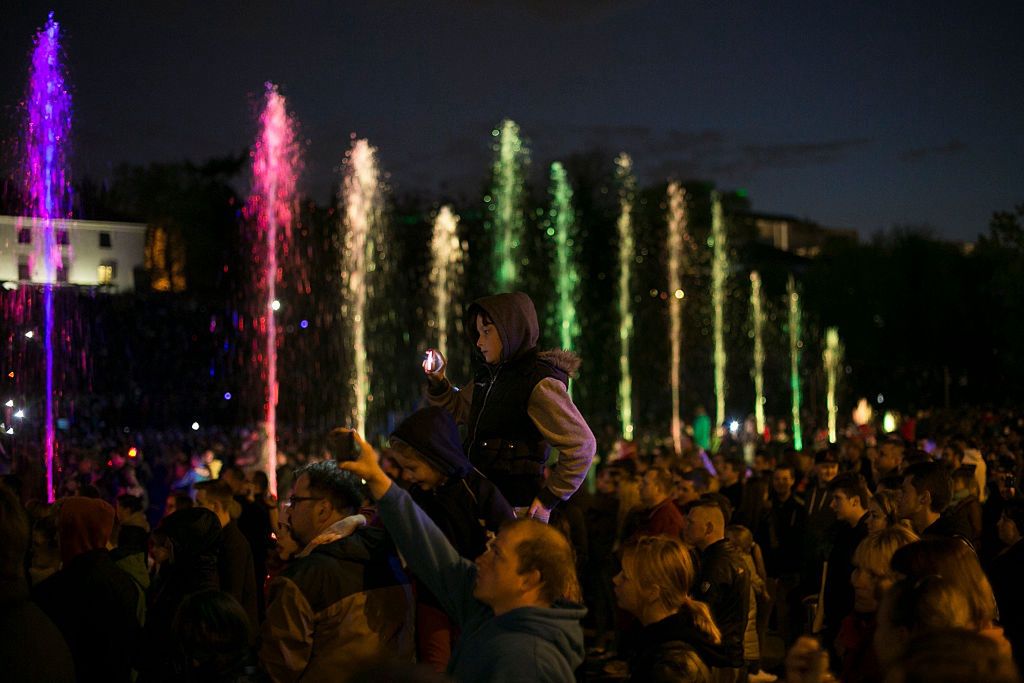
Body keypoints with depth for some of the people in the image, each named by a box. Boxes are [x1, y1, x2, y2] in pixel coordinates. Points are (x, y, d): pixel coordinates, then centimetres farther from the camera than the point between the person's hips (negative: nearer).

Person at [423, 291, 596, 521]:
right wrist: (438, 382, 10)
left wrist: (549, 498, -13)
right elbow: (458, 409, 29)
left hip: (517, 509, -7)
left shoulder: (539, 383, -13)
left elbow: (581, 444, -15)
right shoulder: (488, 375, 12)